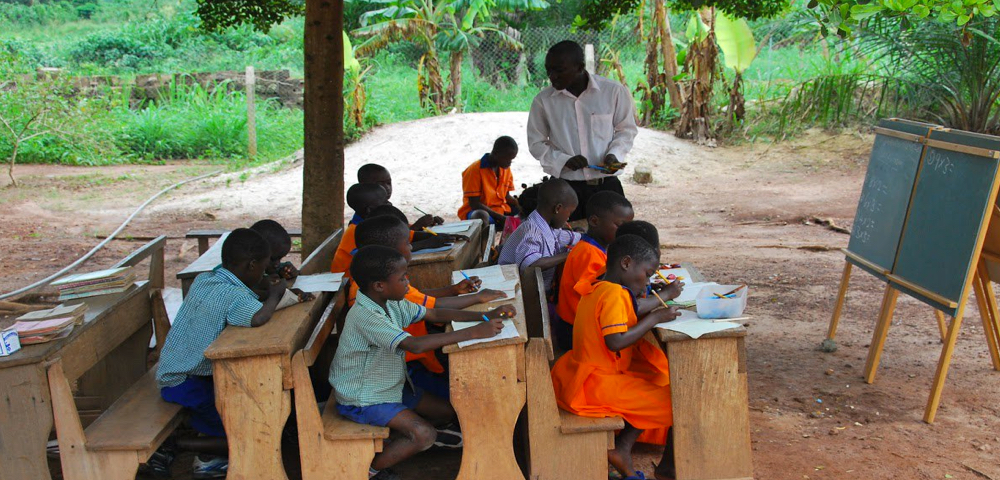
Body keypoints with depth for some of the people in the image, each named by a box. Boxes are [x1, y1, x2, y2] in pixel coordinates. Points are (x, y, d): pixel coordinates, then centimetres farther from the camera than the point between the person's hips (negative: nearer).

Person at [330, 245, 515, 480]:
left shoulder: (392, 303, -3)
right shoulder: (365, 316, -31)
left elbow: (435, 315, 3)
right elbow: (415, 345, -40)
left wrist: (484, 316, -11)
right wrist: (473, 332, -39)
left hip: (390, 385, 9)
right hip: (362, 399, -9)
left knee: (447, 412, 8)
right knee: (424, 434, -21)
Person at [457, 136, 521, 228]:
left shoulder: (506, 169, 5)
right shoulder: (475, 170, -16)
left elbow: (507, 196, 13)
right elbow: (474, 204, -18)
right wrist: (501, 218, -25)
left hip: (501, 209, 7)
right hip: (476, 211, -7)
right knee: (481, 216, -41)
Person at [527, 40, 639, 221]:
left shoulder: (614, 91, -5)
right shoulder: (543, 100, -2)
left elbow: (627, 129, 8)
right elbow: (536, 143, 6)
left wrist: (614, 154, -11)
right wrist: (564, 160, -11)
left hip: (607, 185, 0)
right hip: (564, 187, 0)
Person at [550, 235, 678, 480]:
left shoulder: (594, 290, 13)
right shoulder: (615, 294, -19)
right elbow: (616, 341, -27)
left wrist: (651, 316, 8)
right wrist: (654, 318, -17)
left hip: (583, 380, 10)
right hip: (600, 384, -10)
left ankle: (622, 448, 11)